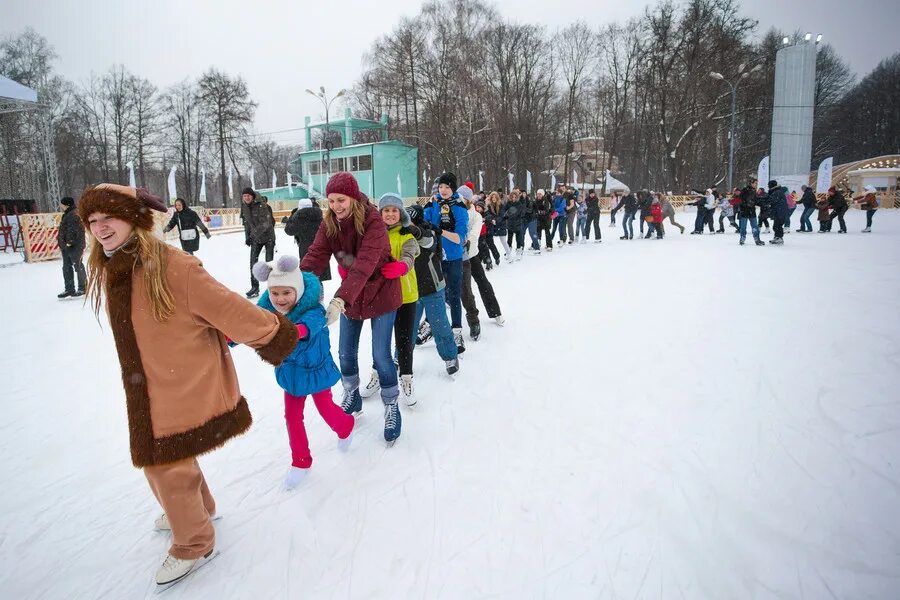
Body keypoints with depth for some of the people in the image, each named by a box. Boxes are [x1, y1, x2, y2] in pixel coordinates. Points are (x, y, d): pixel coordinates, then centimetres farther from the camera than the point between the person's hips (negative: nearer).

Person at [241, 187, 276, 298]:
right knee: (253, 261, 0)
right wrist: (247, 237, 3)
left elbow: (266, 223, -27)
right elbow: (246, 223, 12)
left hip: (268, 236, -5)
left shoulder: (261, 206, -20)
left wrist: (255, 232, -35)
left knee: (269, 262, -2)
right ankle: (255, 287, 9)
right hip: (256, 238, 6)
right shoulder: (244, 208, 1)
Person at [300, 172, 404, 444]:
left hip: (380, 292, -5)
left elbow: (365, 263, -37)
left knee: (381, 355, -3)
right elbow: (315, 257, -17)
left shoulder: (372, 220, -25)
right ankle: (351, 396, 37)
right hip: (350, 294, 5)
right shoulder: (329, 223, -7)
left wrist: (340, 299, -49)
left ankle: (392, 407, 18)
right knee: (346, 353, 12)